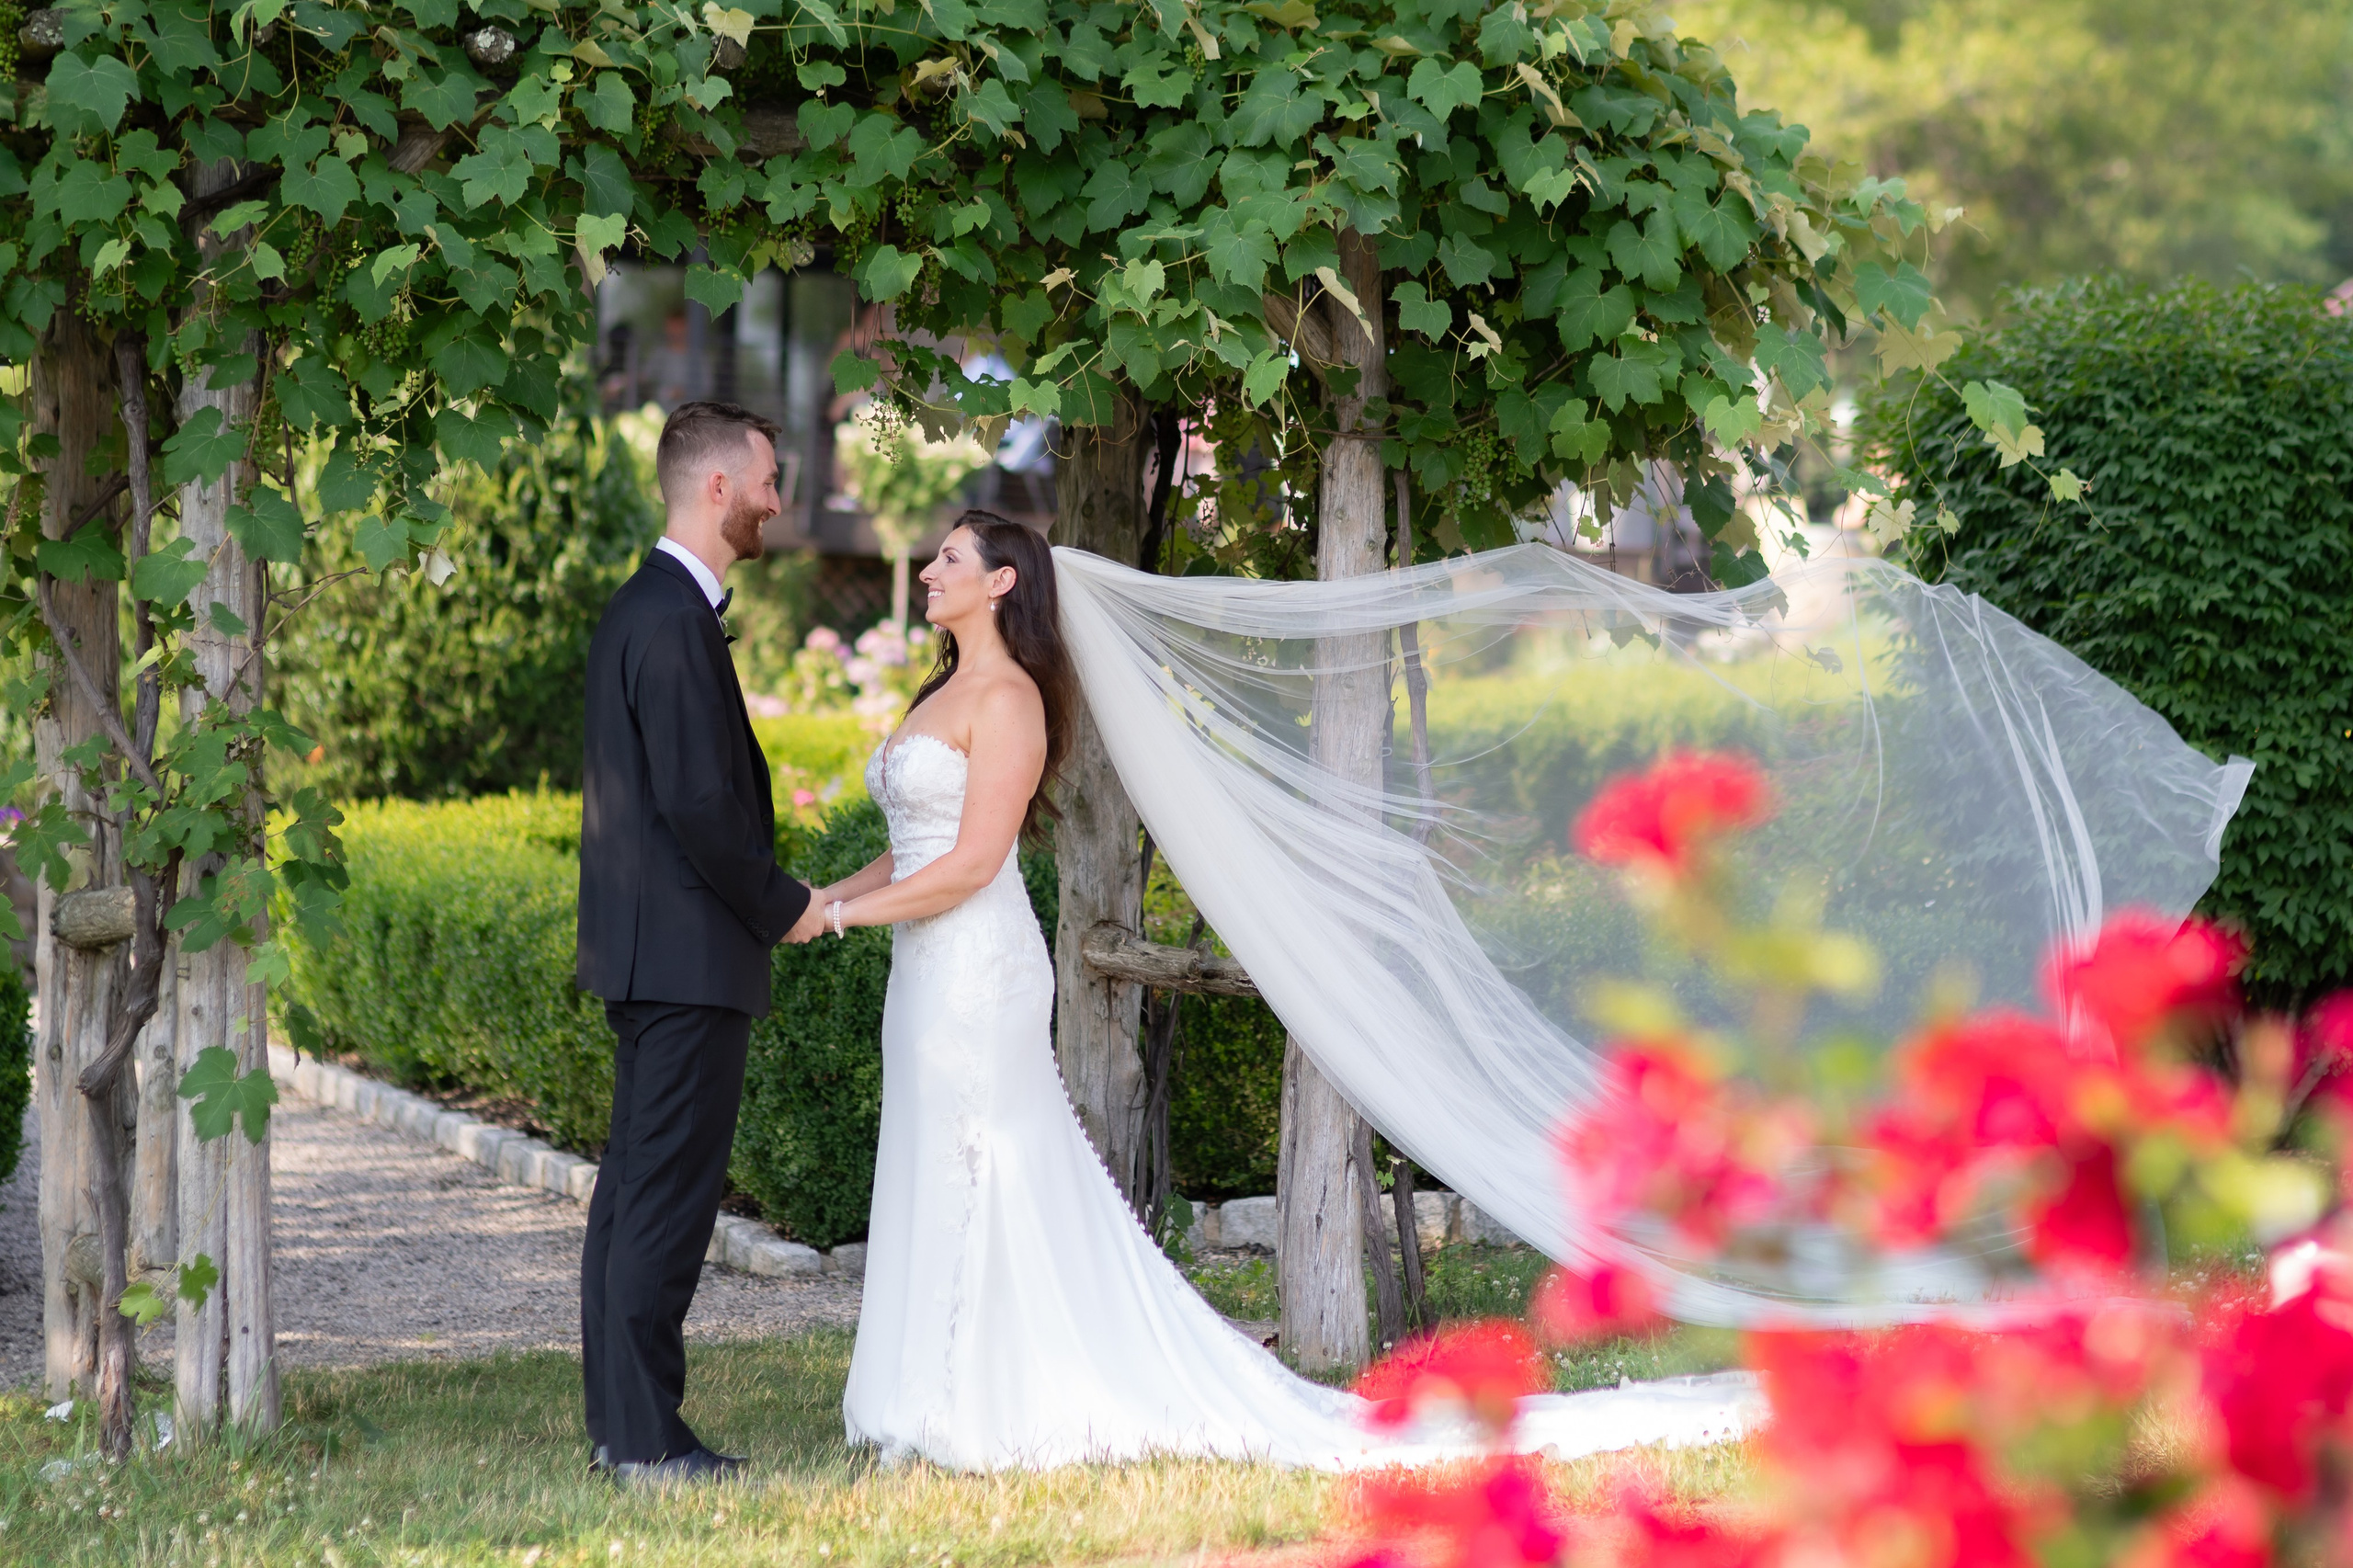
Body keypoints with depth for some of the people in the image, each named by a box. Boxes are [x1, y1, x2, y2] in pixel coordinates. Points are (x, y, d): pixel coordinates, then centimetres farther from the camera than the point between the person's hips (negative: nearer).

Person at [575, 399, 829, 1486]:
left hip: (643, 951, 11)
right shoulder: (675, 620, -17)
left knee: (636, 1187, 12)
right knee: (668, 1195, -7)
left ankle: (620, 1423, 18)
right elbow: (698, 803, -21)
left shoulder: (643, 607, 16)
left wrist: (761, 899, 16)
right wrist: (783, 906, -8)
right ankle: (646, 1439, -5)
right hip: (690, 955, -11)